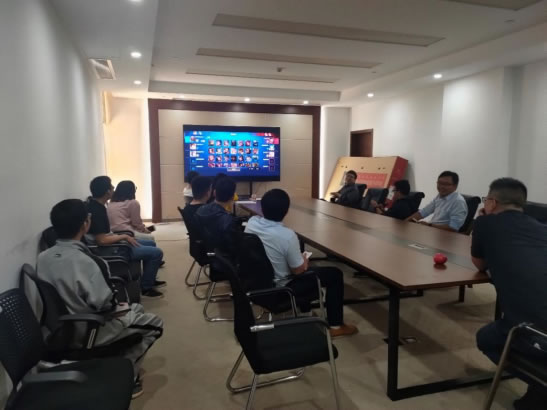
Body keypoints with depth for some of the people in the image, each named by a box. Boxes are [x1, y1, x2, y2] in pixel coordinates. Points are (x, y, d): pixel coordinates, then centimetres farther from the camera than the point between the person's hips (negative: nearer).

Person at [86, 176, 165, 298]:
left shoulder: (93, 203, 3)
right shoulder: (96, 210, -28)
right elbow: (101, 240, -32)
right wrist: (124, 237, -19)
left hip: (109, 242, 11)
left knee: (151, 244, 20)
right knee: (157, 252, -11)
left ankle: (149, 279, 31)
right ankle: (146, 287, 5)